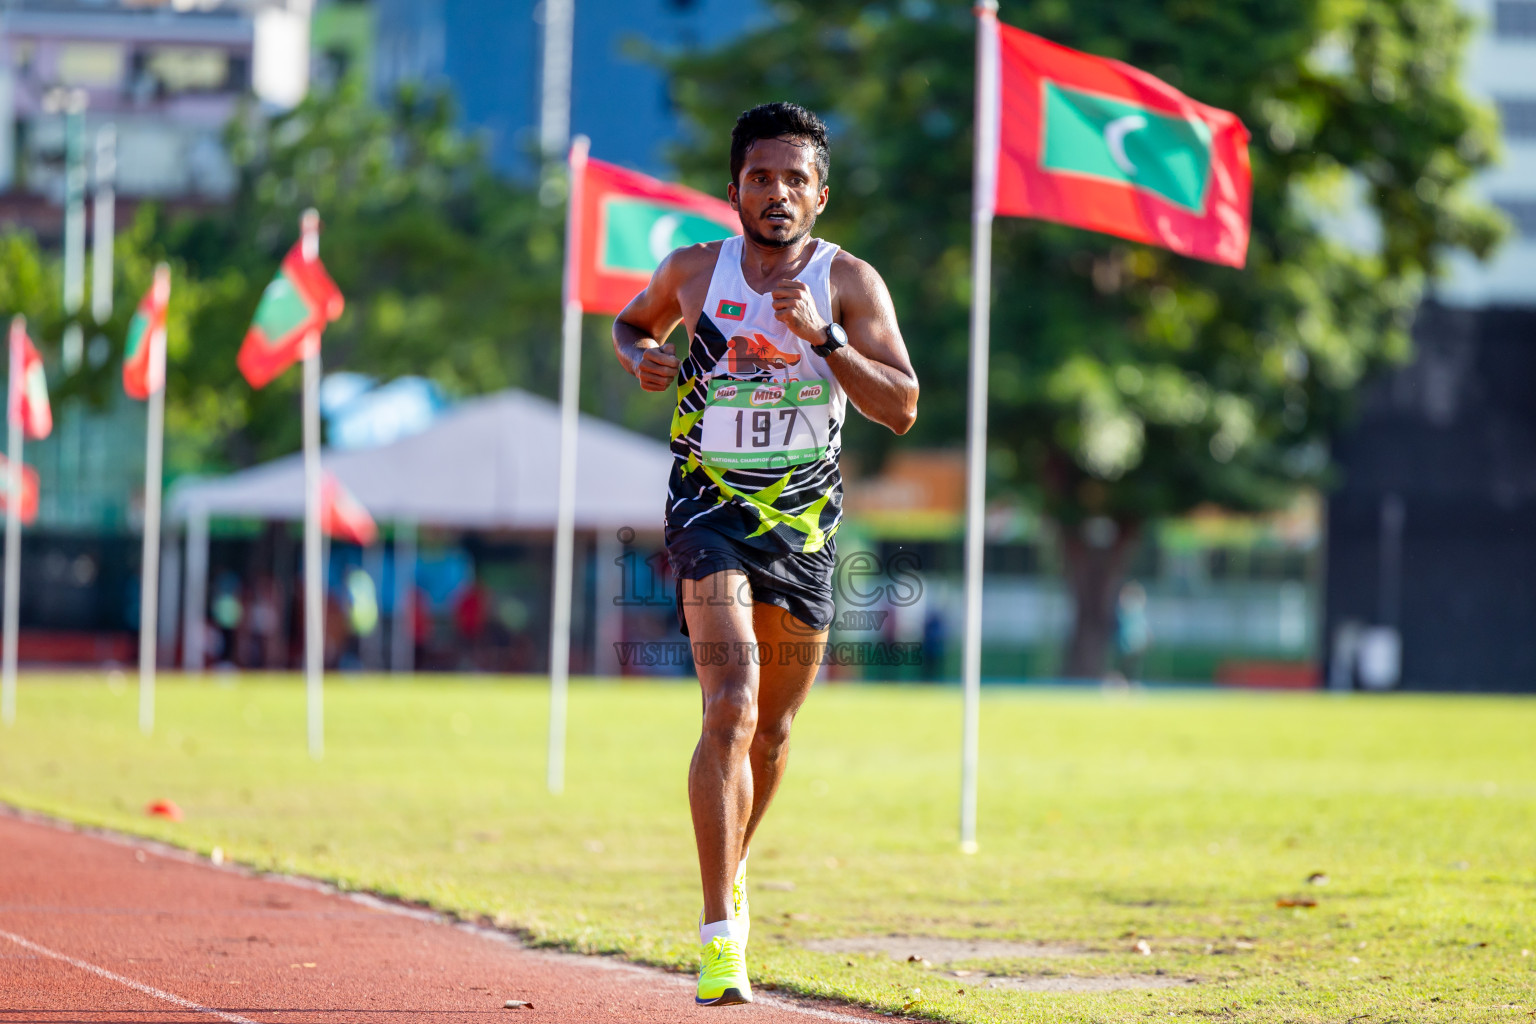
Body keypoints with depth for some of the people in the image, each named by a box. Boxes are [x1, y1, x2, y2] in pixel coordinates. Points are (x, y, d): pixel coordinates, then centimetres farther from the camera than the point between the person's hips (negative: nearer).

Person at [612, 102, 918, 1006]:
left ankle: (731, 875, 44)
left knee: (772, 730, 15)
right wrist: (643, 358, -2)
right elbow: (631, 323, 22)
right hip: (710, 509, -2)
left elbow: (902, 407, -10)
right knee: (731, 706, -21)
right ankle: (721, 934, -25)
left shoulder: (849, 282, -3)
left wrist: (821, 335, -23)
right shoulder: (694, 272, 1)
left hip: (805, 522, 2)